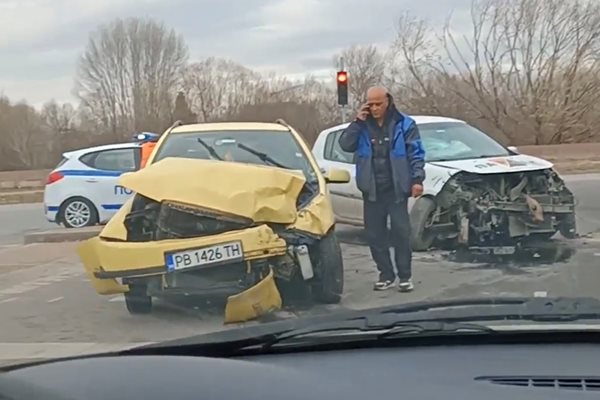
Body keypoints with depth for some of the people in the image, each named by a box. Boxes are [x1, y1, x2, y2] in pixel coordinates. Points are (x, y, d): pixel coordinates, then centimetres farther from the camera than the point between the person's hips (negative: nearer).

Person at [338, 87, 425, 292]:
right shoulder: (362, 126, 7)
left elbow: (416, 154, -3)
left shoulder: (404, 124, -1)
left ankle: (405, 276, 9)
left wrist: (417, 179, -12)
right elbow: (345, 144, -4)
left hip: (396, 188, -3)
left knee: (401, 231, -1)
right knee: (374, 234, 6)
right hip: (372, 190, 3)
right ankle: (386, 274, 18)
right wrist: (357, 122, -12)